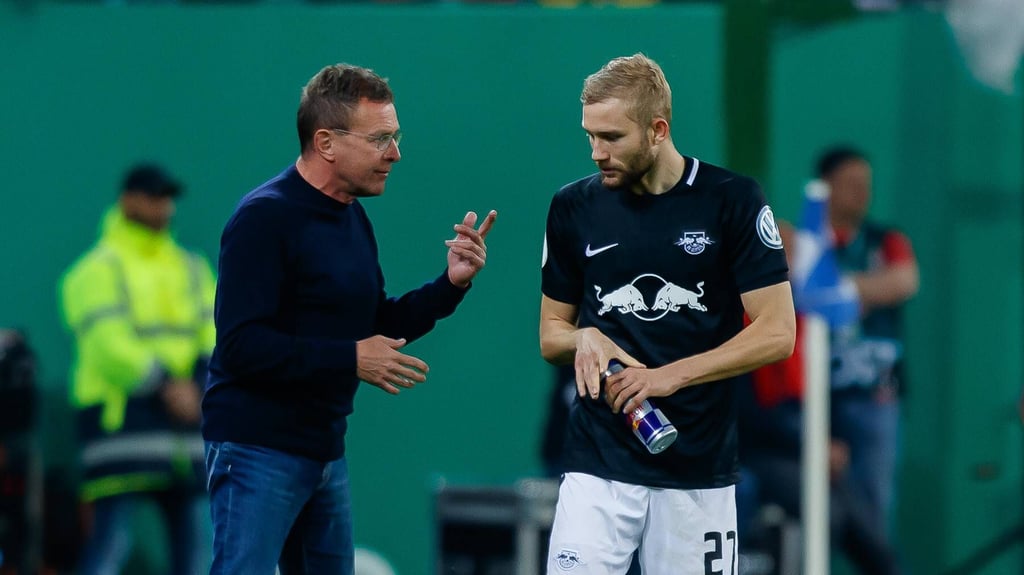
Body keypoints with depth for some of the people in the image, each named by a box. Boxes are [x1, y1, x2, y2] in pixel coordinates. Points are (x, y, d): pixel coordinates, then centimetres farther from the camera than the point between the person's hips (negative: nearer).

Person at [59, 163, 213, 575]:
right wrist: (163, 384, -21)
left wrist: (196, 382, -11)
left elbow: (214, 335, 8)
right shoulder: (99, 270, -2)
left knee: (194, 537, 6)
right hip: (120, 414, -7)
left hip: (184, 414, 7)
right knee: (111, 542, -12)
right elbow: (106, 346, -13)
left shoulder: (192, 268, 18)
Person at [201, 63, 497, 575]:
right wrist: (350, 359, -23)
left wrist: (451, 284, 4)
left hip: (326, 451, 9)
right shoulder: (264, 217, -15)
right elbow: (241, 345, -23)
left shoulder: (352, 219, 13)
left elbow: (379, 326, 19)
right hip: (258, 450, -9)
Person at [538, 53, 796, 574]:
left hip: (700, 468, -2)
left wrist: (670, 375, -15)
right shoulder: (573, 207, 7)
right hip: (598, 466, 2)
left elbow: (776, 334, -6)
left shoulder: (733, 200, -3)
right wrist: (584, 339, -8)